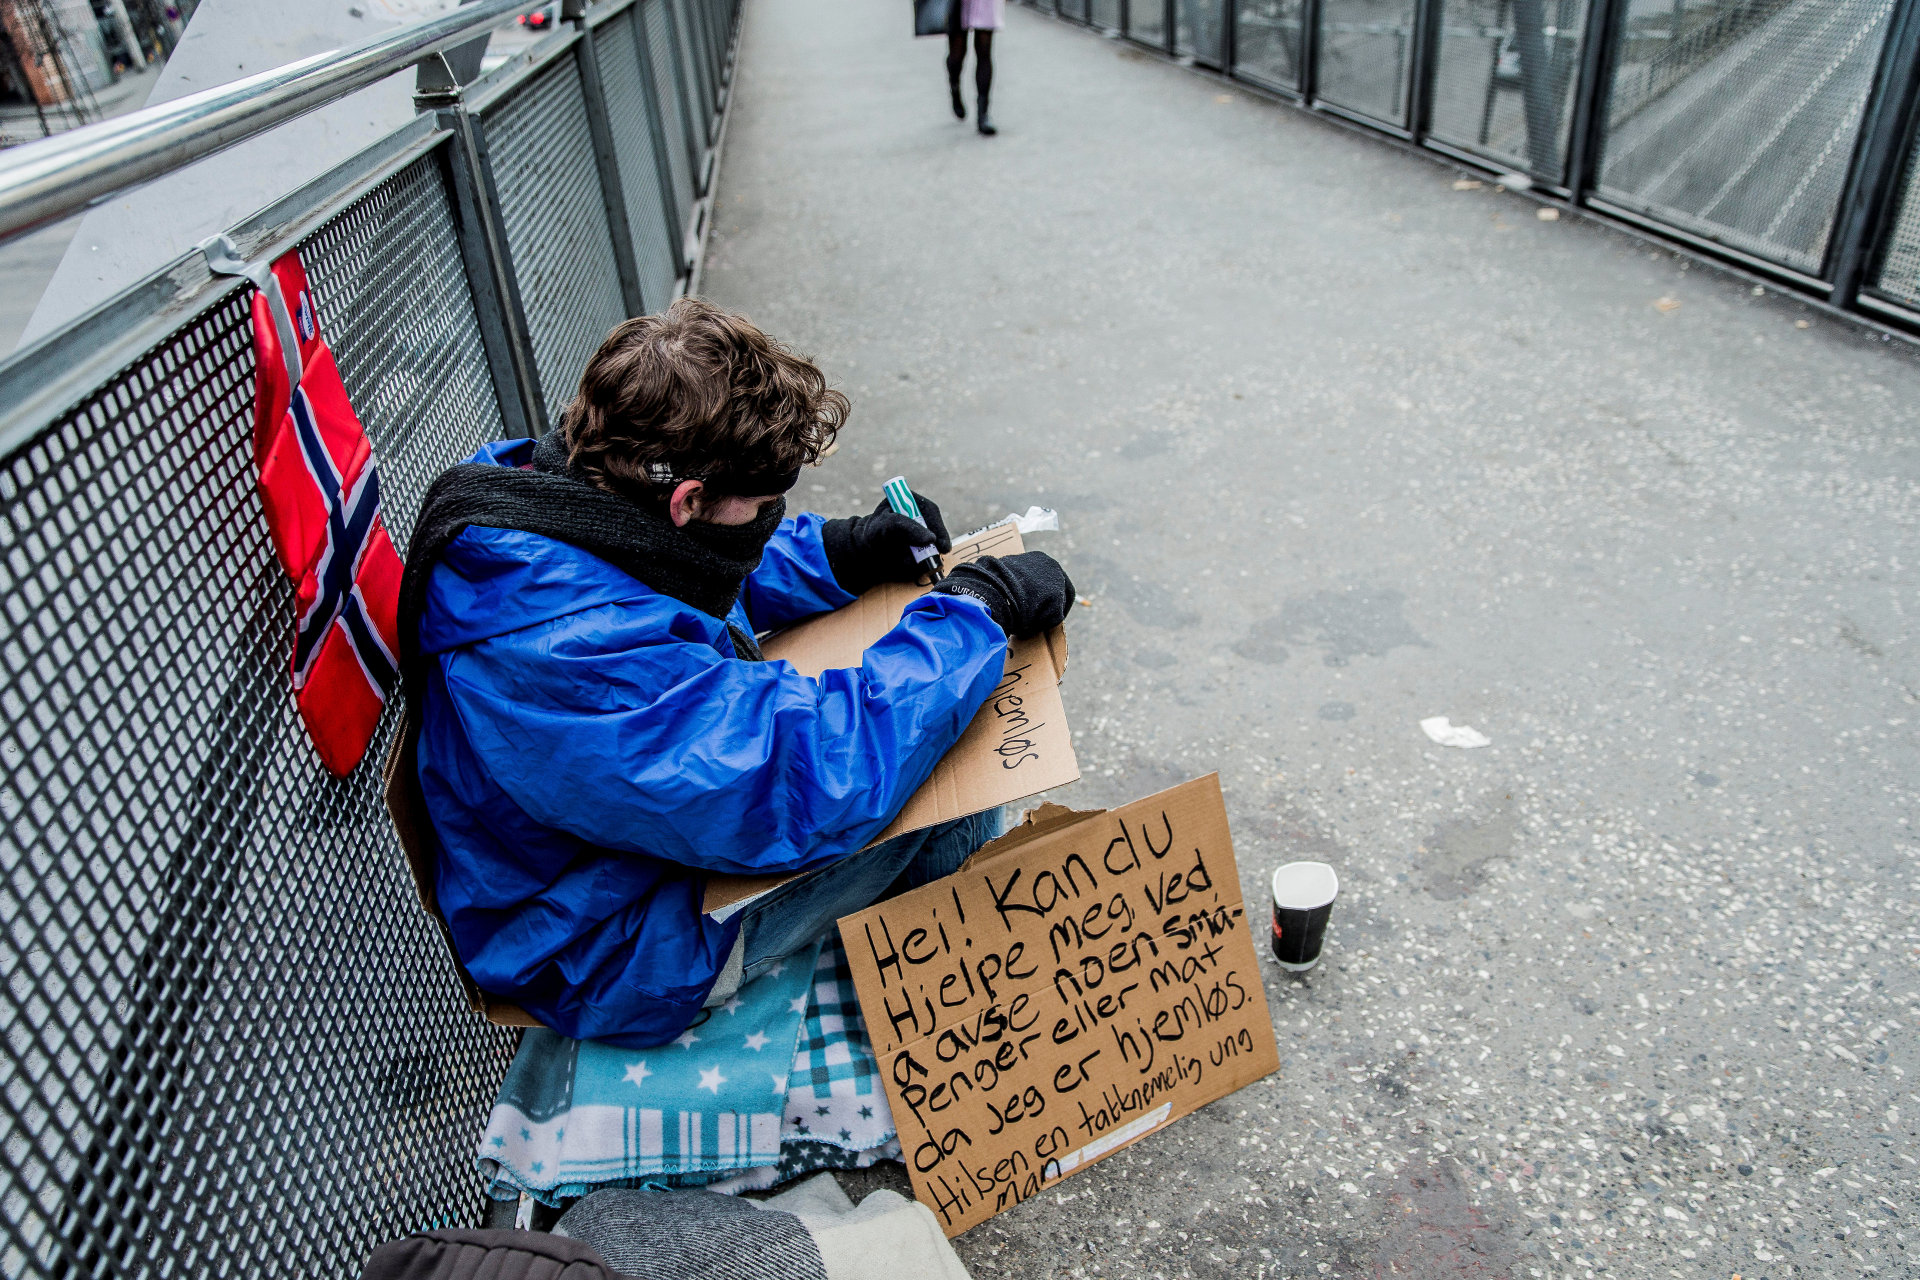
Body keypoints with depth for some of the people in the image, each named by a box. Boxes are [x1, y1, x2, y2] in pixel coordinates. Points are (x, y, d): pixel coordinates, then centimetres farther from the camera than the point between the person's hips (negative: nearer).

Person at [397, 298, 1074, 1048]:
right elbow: (817, 782, -40)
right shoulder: (572, 652, -40)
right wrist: (973, 609, -31)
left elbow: (705, 578, 11)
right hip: (622, 969, -9)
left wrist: (838, 553, -1)